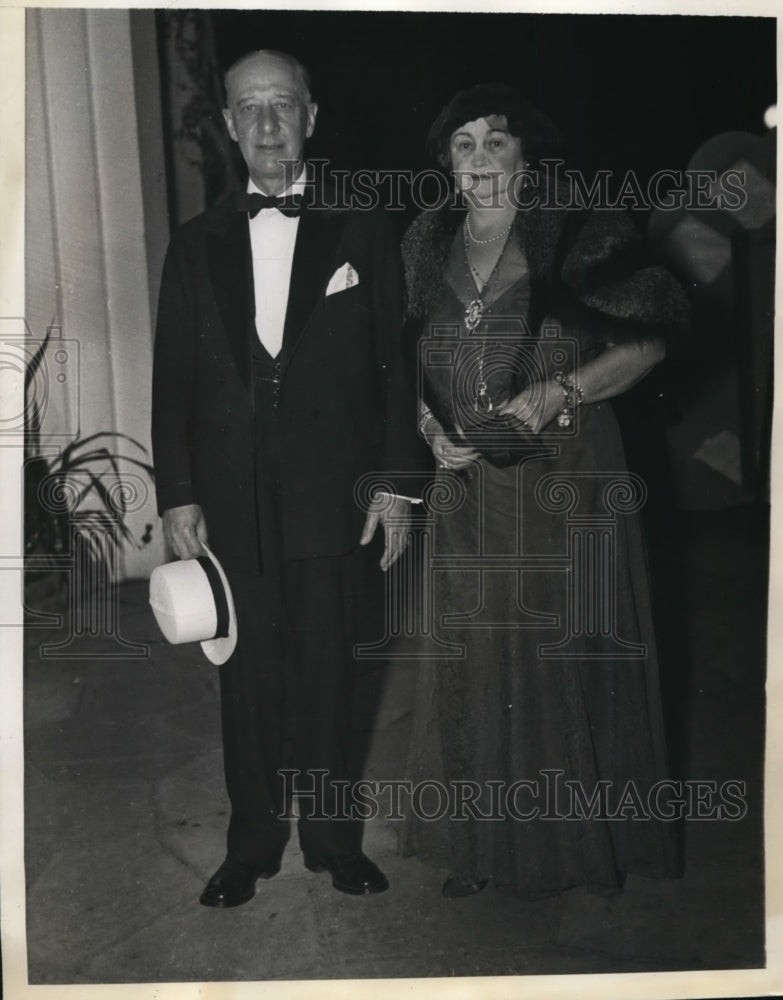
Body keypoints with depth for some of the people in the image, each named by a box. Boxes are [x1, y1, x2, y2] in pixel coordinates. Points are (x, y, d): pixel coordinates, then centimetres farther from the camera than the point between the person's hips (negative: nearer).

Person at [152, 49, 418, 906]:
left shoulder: (361, 232, 6)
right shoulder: (198, 243, 11)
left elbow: (393, 366, 3)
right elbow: (173, 378, 8)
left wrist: (393, 483, -4)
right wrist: (176, 496, 1)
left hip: (332, 494, -1)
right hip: (231, 501, 2)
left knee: (327, 669, 8)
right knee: (248, 675, 9)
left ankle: (331, 838, 25)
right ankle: (252, 843, 25)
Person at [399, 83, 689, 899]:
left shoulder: (582, 237, -5)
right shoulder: (428, 243, 9)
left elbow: (650, 338, -5)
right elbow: (410, 358, 15)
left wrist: (561, 392, -16)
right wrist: (432, 429, -2)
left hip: (569, 479, -4)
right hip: (471, 484, 4)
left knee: (571, 661, 3)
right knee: (472, 662, 9)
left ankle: (587, 842, 23)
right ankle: (481, 844, 25)